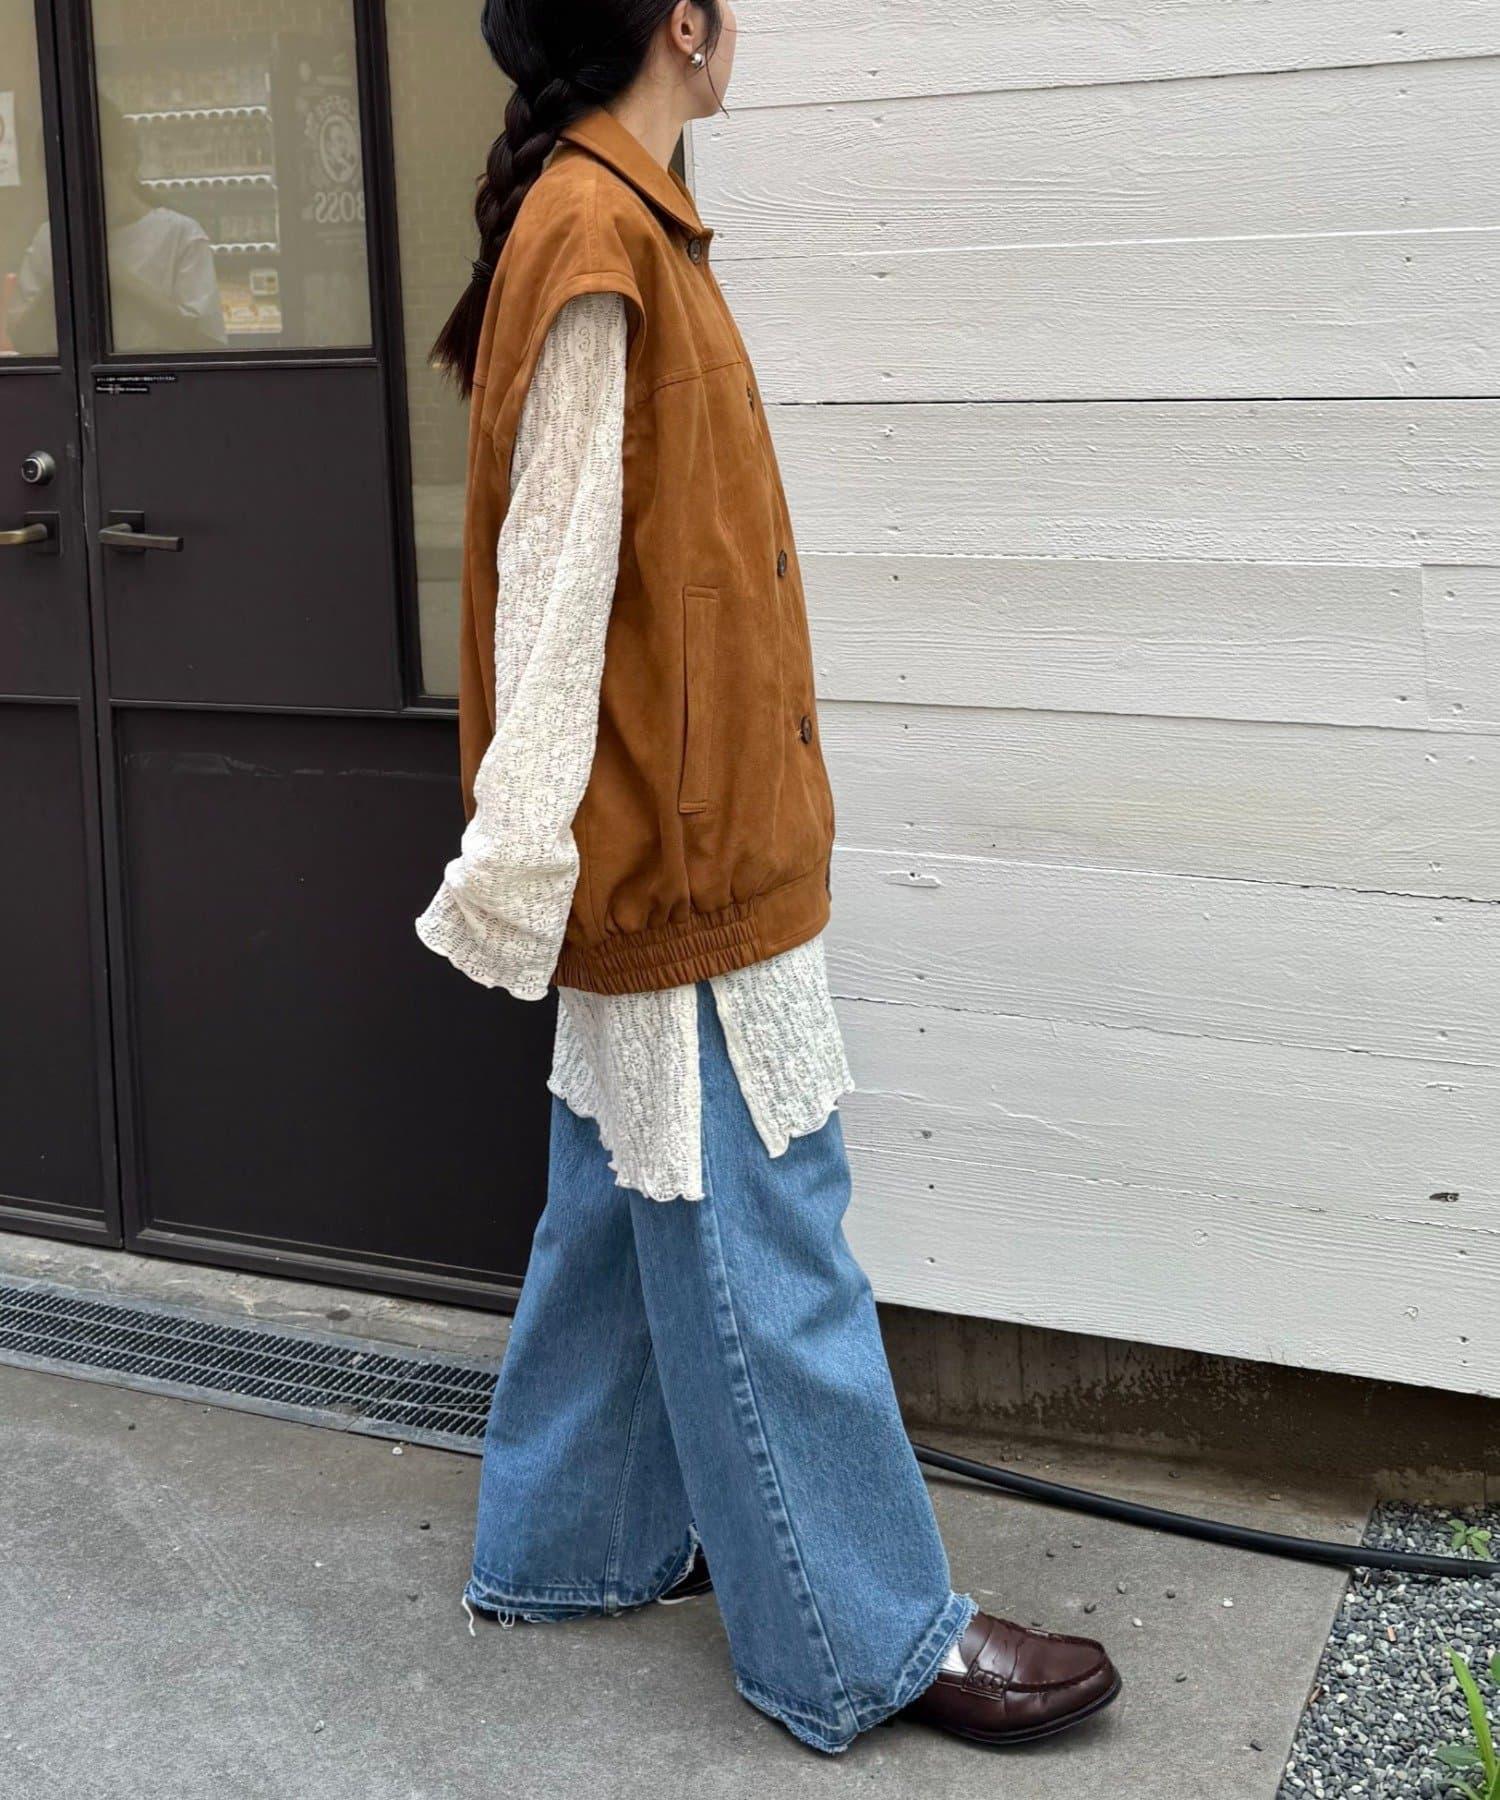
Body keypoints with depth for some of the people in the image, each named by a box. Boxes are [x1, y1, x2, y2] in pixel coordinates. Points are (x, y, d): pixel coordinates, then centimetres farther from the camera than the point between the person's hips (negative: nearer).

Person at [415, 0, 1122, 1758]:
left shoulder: (610, 215, 13)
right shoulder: (597, 232, -16)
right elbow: (557, 562, -21)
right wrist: (519, 851, -22)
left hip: (688, 825, 10)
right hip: (679, 836, -10)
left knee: (630, 1201, 18)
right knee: (757, 1236, -1)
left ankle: (578, 1540, 33)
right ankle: (867, 1642, 12)